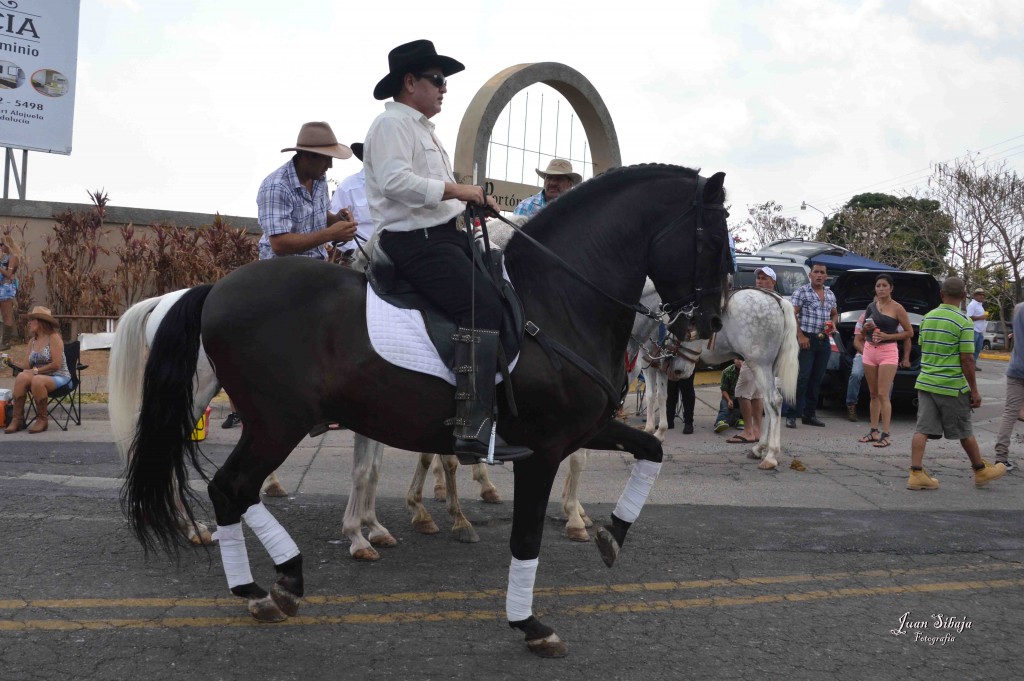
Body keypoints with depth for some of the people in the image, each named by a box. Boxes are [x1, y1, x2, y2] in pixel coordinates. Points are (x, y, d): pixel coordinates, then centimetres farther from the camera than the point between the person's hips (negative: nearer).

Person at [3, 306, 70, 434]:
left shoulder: (54, 338, -5)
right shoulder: (32, 341, 15)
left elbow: (56, 365, -14)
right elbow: (27, 366, 8)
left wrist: (36, 371, -15)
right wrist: (13, 364, -8)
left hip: (59, 377, -6)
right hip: (40, 376, 6)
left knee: (37, 380, -36)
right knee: (21, 377, -26)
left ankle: (42, 419, -19)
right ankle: (17, 419, -24)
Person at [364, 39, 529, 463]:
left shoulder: (421, 127, 24)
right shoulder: (392, 124, -9)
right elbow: (396, 182, -26)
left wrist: (476, 198, 14)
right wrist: (457, 190, -22)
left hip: (443, 234, 11)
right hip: (414, 241, -11)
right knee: (483, 307, -26)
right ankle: (473, 428, -31)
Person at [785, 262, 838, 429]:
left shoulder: (830, 294, 15)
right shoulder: (801, 292, -4)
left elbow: (834, 313, 27)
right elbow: (792, 314, -9)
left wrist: (833, 323, 4)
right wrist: (800, 336, -16)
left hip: (824, 341, 6)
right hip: (807, 340, -6)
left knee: (817, 379, 9)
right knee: (802, 378, -11)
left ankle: (809, 414, 16)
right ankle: (791, 415, -8)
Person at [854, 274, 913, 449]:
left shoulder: (896, 308, -4)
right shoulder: (871, 306, 11)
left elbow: (909, 332, -3)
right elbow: (862, 334, 21)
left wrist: (887, 336, -13)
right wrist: (865, 328, -3)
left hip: (888, 352, -5)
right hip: (869, 351, 5)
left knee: (883, 395, -10)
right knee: (873, 394, 9)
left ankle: (885, 435, -10)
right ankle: (873, 431, 15)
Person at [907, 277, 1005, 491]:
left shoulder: (928, 318, 6)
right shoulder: (963, 322, -12)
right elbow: (967, 359, -13)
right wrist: (974, 390, -6)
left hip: (925, 382, 5)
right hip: (952, 385, -5)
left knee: (923, 429, 2)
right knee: (964, 431, 9)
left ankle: (916, 473, -5)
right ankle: (981, 471, 26)